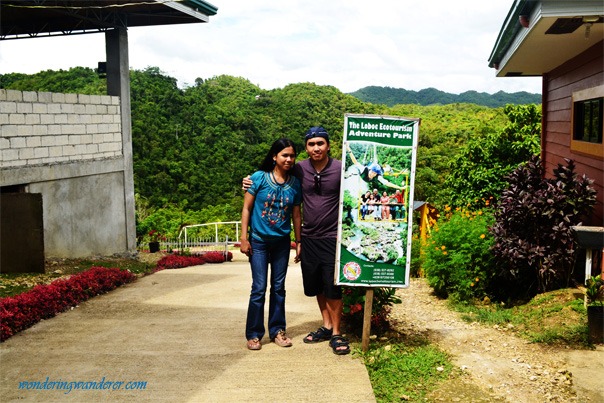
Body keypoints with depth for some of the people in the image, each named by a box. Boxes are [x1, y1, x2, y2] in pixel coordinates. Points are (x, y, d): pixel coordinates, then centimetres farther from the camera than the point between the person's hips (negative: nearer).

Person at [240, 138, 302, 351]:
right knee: (259, 289, -2)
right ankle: (254, 334, 8)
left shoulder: (295, 183, 1)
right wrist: (244, 238, -9)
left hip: (282, 242, 3)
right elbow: (246, 208, -5)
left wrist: (299, 243, 8)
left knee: (279, 287, 10)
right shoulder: (259, 177, -8)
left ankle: (277, 330, 22)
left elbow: (296, 215, 7)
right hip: (259, 241, -3)